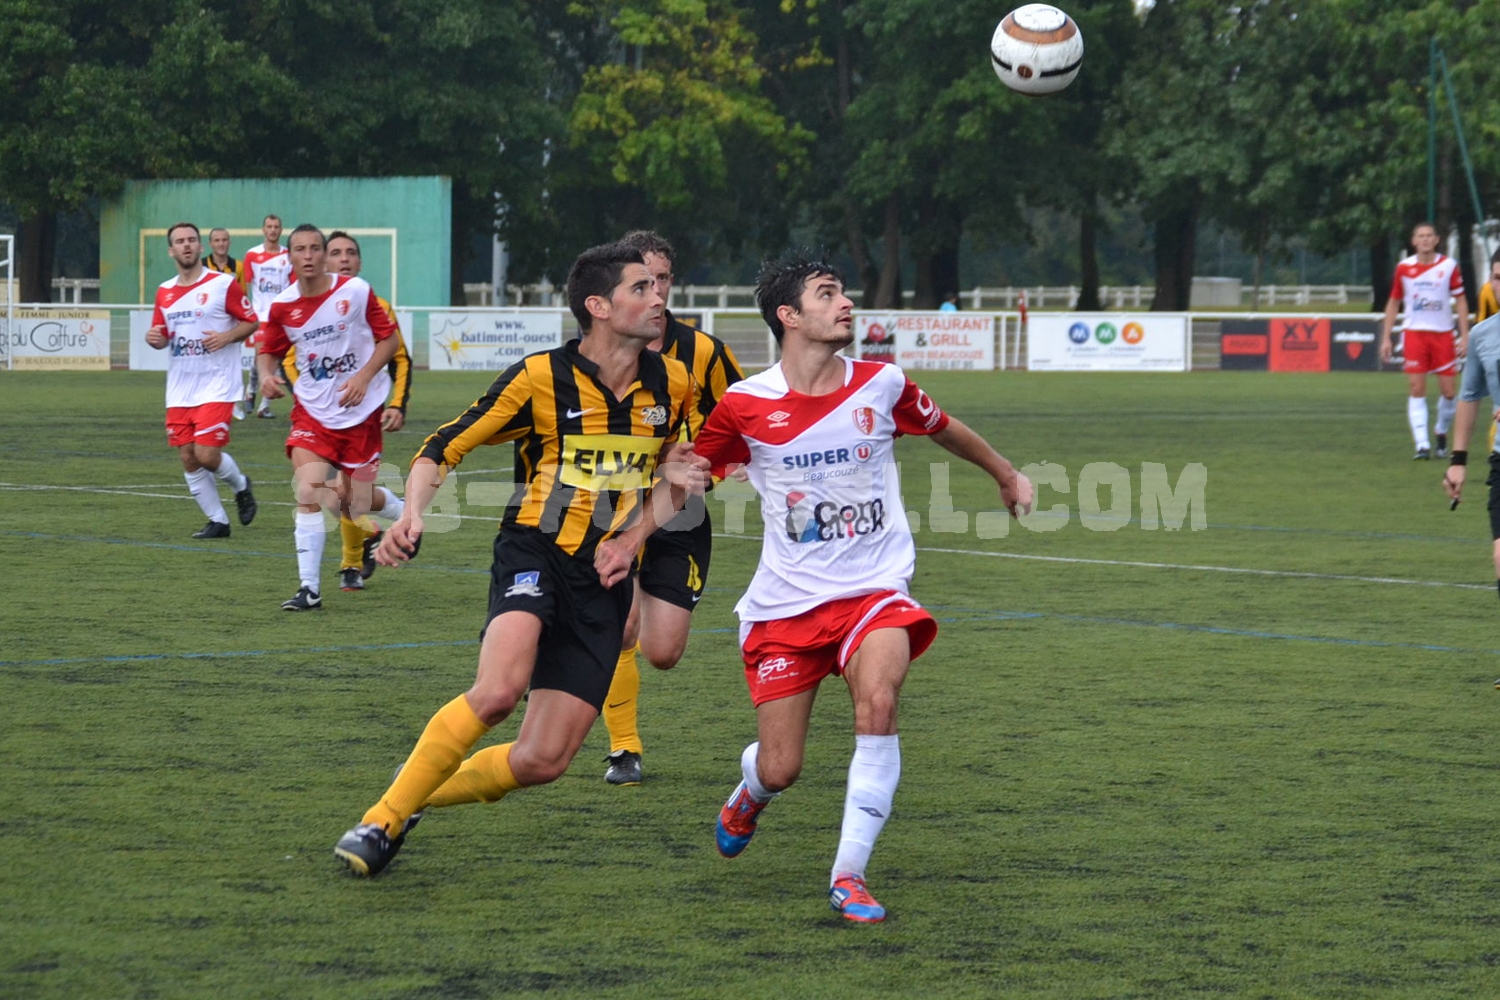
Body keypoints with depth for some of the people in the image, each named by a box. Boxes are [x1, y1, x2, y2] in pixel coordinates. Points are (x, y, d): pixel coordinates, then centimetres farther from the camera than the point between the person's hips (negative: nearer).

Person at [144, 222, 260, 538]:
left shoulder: (224, 284, -6)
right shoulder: (165, 292, 10)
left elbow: (250, 322, -1)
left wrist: (227, 336, -18)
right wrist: (154, 338, -5)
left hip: (216, 385, -5)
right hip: (179, 389, 5)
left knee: (207, 455, -13)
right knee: (188, 458, 2)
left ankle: (240, 485, 19)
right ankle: (217, 521, 15)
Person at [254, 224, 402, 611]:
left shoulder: (356, 291, -10)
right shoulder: (282, 307, -4)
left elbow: (389, 338, -3)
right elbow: (269, 351, 10)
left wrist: (363, 377, -17)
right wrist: (267, 375, -12)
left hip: (360, 410, -1)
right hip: (312, 411, 2)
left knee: (355, 504, 3)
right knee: (308, 491, -19)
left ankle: (403, 513, 40)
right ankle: (309, 589, -14)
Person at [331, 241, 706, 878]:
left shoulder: (671, 384, 4)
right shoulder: (541, 378, -9)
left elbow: (674, 477, 20)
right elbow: (445, 448, -4)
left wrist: (631, 540, 4)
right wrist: (412, 515, -22)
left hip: (602, 573, 4)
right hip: (534, 552, -4)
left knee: (542, 762, -5)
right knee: (499, 689, -33)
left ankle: (416, 797, 21)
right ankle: (383, 819, -16)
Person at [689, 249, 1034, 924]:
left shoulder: (882, 385, -2)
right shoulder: (745, 406, -6)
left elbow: (943, 429, 20)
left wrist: (1007, 476, 34)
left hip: (872, 591, 0)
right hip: (784, 603, 0)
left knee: (877, 701, -31)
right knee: (779, 771, -2)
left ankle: (848, 875, -21)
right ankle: (749, 795, 40)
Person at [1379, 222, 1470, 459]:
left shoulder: (1449, 266, -1)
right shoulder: (1404, 268, 2)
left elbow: (1461, 301, 3)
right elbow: (1393, 303, 10)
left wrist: (1464, 336, -4)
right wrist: (1386, 339, 6)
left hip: (1443, 334, 0)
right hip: (1414, 333, 0)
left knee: (1449, 390, -1)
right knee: (1416, 389, -9)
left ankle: (1442, 433, 25)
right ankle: (1422, 444, -10)